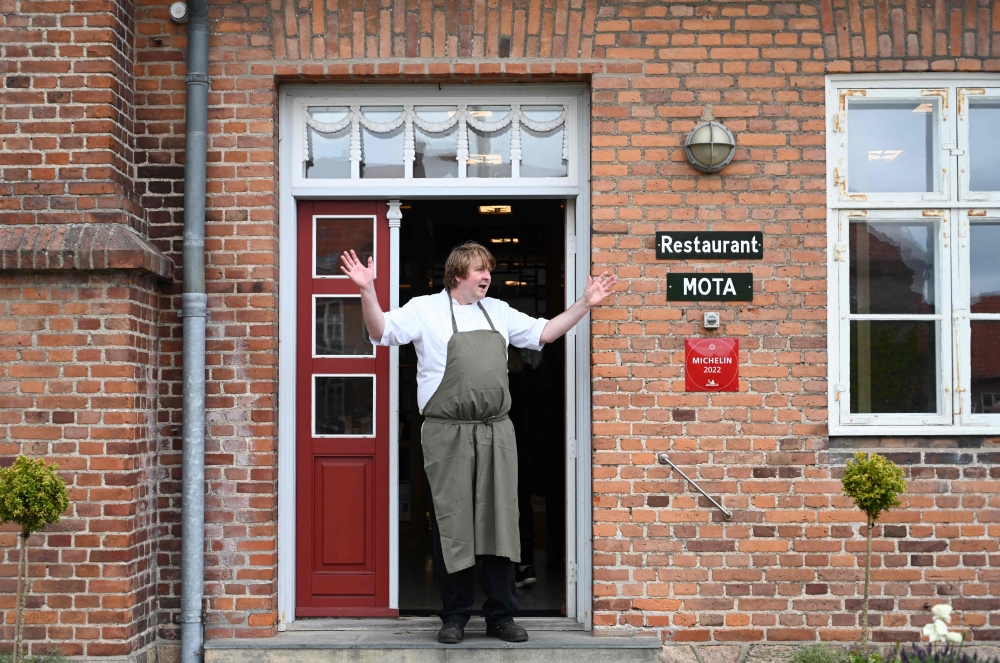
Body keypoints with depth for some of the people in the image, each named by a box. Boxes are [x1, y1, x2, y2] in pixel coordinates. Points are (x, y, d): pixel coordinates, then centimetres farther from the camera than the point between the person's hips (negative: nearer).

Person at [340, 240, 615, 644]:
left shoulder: (498, 311, 18)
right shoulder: (425, 309, 3)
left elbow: (543, 333, 22)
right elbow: (382, 332, -7)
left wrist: (585, 304, 16)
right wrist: (367, 292, -23)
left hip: (497, 432, 4)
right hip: (448, 433, -4)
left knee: (500, 521, 4)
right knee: (452, 524, 0)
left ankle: (501, 616, 14)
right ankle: (454, 617, 12)